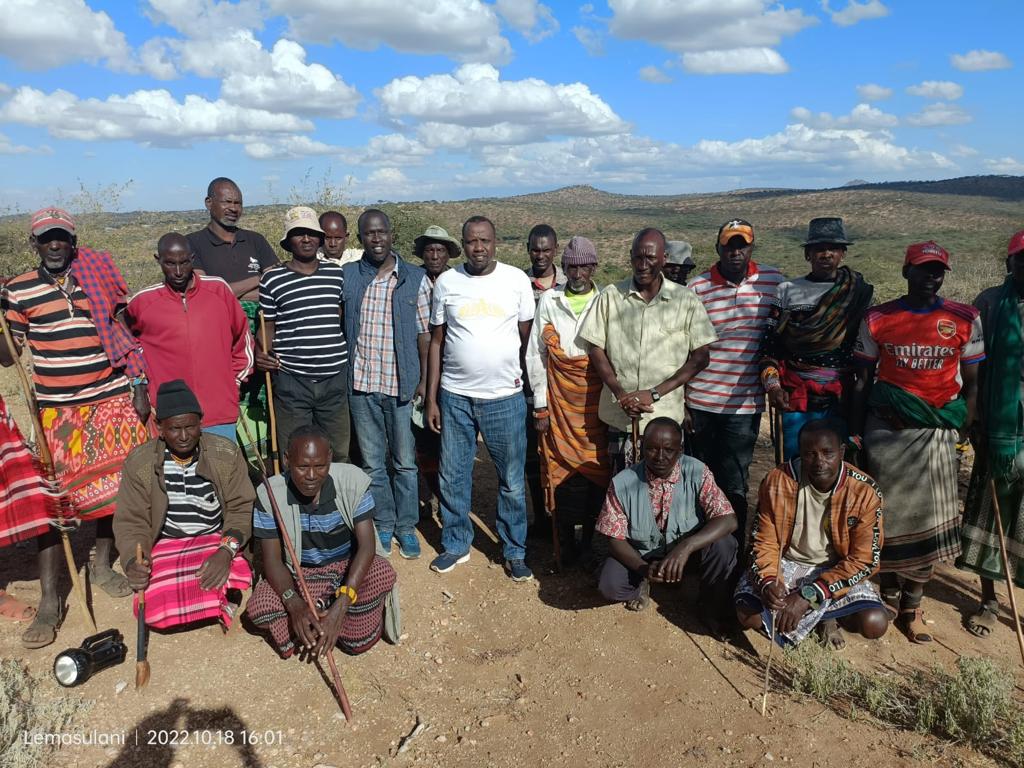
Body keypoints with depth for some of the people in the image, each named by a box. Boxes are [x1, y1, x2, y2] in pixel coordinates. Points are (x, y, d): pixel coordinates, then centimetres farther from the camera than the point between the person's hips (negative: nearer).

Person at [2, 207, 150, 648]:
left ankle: (102, 564, 32)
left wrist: (140, 388, 3)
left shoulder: (102, 276, 3)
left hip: (111, 401, 1)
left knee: (111, 485, 9)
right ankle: (49, 600, 7)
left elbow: (127, 335, 8)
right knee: (50, 496, -2)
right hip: (55, 410, 0)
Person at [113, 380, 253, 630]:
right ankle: (213, 602, 8)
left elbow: (241, 509, -6)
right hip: (165, 546, 1)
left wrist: (226, 550, -25)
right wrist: (133, 560, -24)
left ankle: (221, 599, 6)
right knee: (158, 611, -23)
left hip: (218, 540, -1)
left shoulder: (227, 453, -6)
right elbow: (131, 521, -3)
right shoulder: (138, 462, -4)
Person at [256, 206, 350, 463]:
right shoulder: (272, 280, -1)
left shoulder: (336, 274, 8)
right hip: (291, 381, -2)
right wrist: (262, 353, -13)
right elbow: (268, 326, 5)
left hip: (334, 378, 3)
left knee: (340, 454, 12)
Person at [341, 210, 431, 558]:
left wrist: (424, 380, -4)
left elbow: (424, 333, 0)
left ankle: (406, 526, 25)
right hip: (362, 384, 2)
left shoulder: (415, 279, -1)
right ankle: (383, 525, 28)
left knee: (404, 461, 9)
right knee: (372, 462, 12)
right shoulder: (347, 276, 3)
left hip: (402, 385, -1)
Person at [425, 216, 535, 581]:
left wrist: (525, 380, 4)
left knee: (512, 481, 8)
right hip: (454, 396, 1)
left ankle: (515, 552, 24)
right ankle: (456, 544, 30)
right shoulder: (446, 282, 1)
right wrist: (431, 399, 2)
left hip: (505, 397, -1)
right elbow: (436, 342, 4)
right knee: (452, 478, 11)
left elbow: (527, 337, 5)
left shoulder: (517, 279, -2)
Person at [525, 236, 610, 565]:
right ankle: (567, 544, 17)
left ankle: (590, 539, 17)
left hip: (596, 400, 0)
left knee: (596, 467, 1)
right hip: (559, 401, 0)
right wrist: (540, 405, 2)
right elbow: (535, 355, 5)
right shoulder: (549, 301, 4)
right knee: (561, 468, 3)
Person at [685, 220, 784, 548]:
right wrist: (680, 403, -1)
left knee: (734, 485, 2)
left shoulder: (774, 281, 2)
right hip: (700, 401, 0)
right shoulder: (697, 288, -1)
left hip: (745, 402, 0)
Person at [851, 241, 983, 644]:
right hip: (886, 429, 0)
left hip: (936, 432, 1)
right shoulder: (877, 319, 2)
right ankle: (889, 596, 24)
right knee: (887, 516, 5)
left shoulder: (965, 319, 2)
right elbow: (863, 379, 6)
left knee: (928, 519, 4)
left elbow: (971, 382, 6)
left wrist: (964, 432, 0)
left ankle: (912, 605, 20)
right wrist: (855, 432, 4)